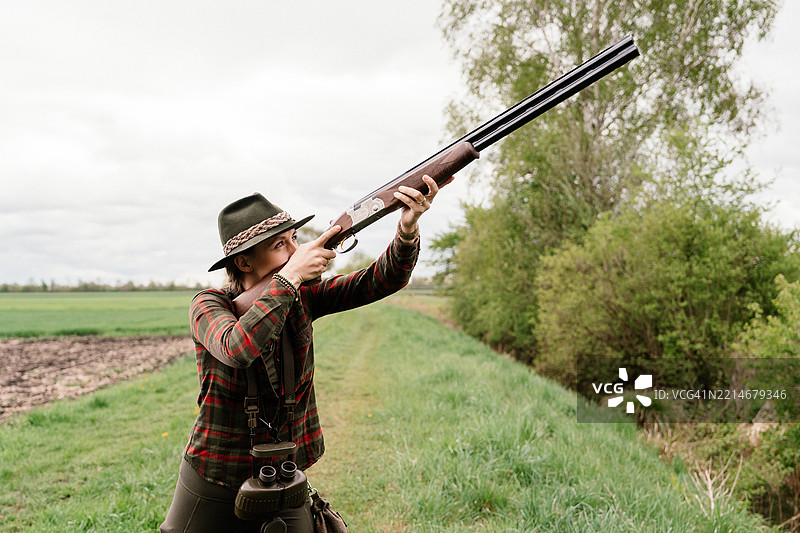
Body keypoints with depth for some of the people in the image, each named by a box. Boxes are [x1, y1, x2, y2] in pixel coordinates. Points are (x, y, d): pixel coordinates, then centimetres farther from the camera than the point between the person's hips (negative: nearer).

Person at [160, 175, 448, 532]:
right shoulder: (209, 305, -13)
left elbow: (383, 281, -12)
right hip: (214, 484, -2)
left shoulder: (302, 298, -4)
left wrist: (407, 229, -31)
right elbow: (237, 349, -35)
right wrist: (289, 276, -32)